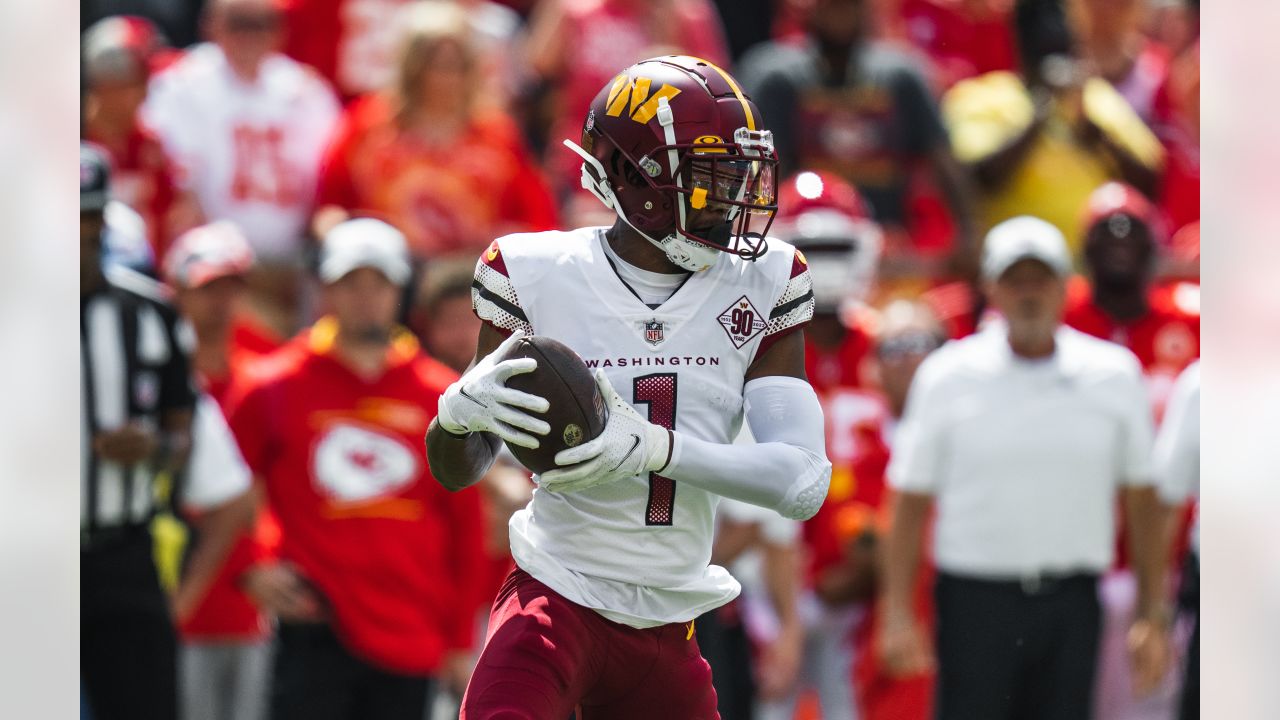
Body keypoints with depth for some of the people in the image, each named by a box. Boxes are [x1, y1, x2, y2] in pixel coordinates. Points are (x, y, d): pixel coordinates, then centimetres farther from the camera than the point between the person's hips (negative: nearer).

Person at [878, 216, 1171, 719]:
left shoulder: (1115, 375, 5)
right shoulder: (947, 377, 0)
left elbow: (1142, 501, 9)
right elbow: (910, 502, 1)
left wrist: (1152, 615, 4)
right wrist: (897, 613, -5)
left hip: (1070, 602, 2)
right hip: (976, 598, -2)